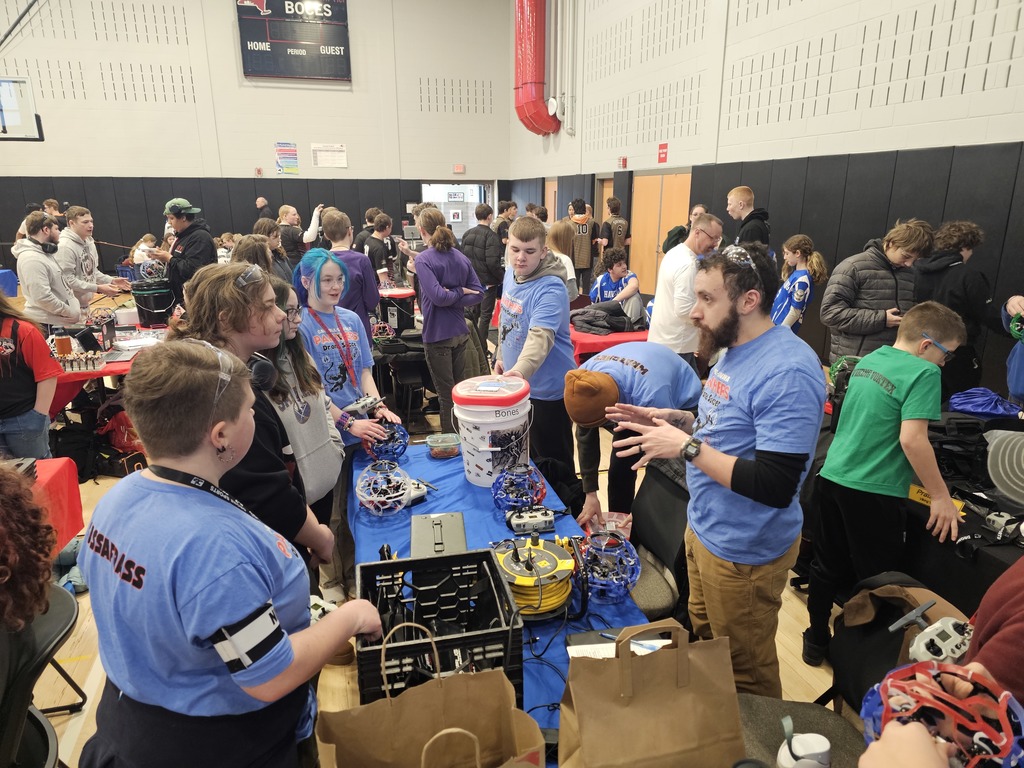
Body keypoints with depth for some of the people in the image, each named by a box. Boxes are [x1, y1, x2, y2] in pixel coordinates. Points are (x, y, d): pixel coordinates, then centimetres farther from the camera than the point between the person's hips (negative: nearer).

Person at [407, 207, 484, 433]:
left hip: (437, 335, -6)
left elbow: (438, 296, -25)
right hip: (460, 333, 6)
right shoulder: (461, 257, 4)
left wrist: (457, 292, -9)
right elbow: (478, 294, 1)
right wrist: (461, 293, -6)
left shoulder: (423, 260, -14)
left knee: (446, 394, 5)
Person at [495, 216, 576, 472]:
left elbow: (540, 336, -40)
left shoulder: (551, 289, -25)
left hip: (547, 388, -8)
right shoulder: (510, 275, 2)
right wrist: (502, 356, 15)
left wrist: (521, 370, -55)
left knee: (554, 462, 7)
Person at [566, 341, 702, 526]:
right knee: (620, 468, 3)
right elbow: (586, 437, -15)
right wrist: (590, 494, -16)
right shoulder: (583, 384, -29)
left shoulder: (651, 395, -45)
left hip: (682, 402, -5)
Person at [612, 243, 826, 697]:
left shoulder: (788, 372, -28)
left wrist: (687, 446, -28)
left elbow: (775, 487, -30)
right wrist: (669, 421, 2)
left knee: (745, 674, 15)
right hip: (702, 528, 9)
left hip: (744, 551, -9)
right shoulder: (734, 349, 3)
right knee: (704, 645, 27)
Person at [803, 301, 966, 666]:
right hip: (872, 492, -7)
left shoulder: (869, 359, 10)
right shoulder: (923, 373, -13)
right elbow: (912, 439, -22)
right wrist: (941, 497, -13)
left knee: (827, 568, 19)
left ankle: (816, 641, 33)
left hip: (832, 477, 8)